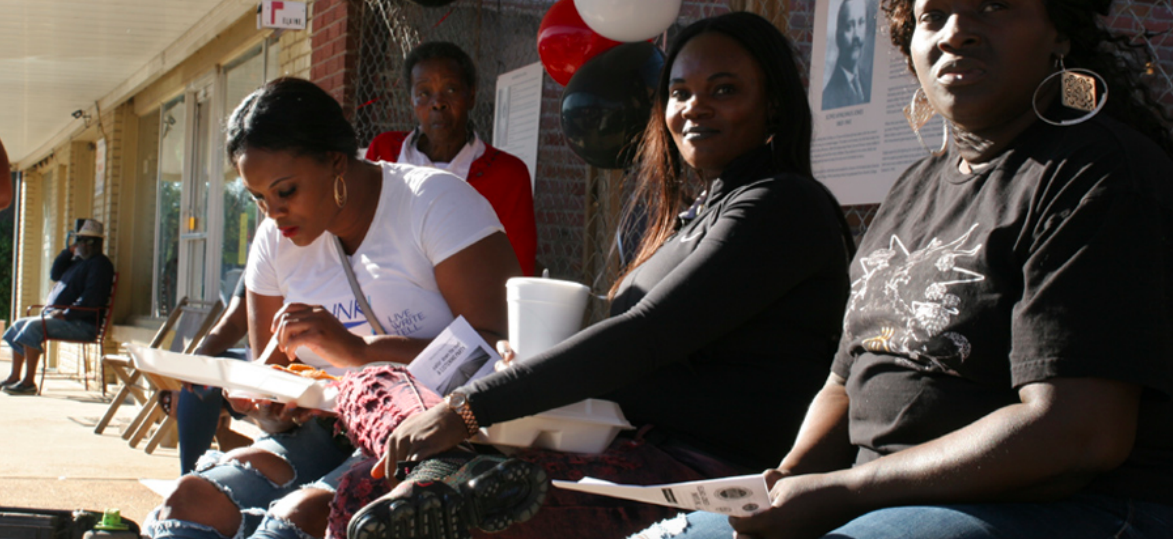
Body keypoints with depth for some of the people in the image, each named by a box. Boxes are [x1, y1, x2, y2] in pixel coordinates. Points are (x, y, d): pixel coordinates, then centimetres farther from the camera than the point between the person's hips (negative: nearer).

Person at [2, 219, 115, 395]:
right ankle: (14, 377, 9)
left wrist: (66, 314, -22)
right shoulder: (78, 260, 23)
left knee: (33, 327, -27)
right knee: (19, 326, 9)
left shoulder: (100, 264, -9)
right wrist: (70, 250, 7)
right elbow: (55, 274, 16)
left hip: (82, 323, -10)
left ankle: (29, 382, -27)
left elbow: (91, 298, -20)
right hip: (57, 315, 10)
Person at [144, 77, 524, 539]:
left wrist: (358, 350, -25)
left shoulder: (438, 202, -8)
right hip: (328, 433, 6)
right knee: (189, 502, -19)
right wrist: (270, 409, -9)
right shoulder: (276, 240, 11)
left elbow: (500, 349, -18)